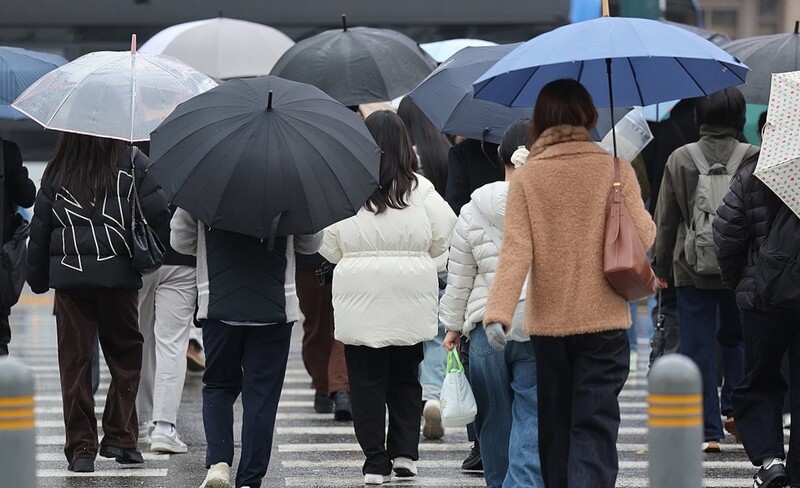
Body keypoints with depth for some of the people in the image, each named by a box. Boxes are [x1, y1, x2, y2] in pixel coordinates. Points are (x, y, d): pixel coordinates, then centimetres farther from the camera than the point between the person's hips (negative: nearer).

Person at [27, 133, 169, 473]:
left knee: (74, 361, 5)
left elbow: (40, 228, 6)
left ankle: (81, 448, 3)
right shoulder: (132, 163, -3)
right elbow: (159, 213, -8)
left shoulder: (58, 171, 3)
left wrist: (37, 278, 15)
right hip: (118, 276, -1)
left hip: (68, 276, 1)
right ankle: (119, 437, 9)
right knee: (124, 355, 12)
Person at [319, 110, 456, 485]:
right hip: (411, 300, 2)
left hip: (359, 303, -1)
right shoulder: (420, 189, -5)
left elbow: (329, 248, -2)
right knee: (406, 377, 16)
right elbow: (443, 239, 0)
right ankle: (405, 453, 13)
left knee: (366, 381, 5)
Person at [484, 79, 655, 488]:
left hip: (548, 321, 2)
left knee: (555, 423, 15)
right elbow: (644, 239, -5)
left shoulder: (526, 177, -1)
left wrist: (498, 313, -16)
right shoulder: (616, 169, -4)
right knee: (595, 424, -5)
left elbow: (515, 250, -11)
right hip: (604, 318, -2)